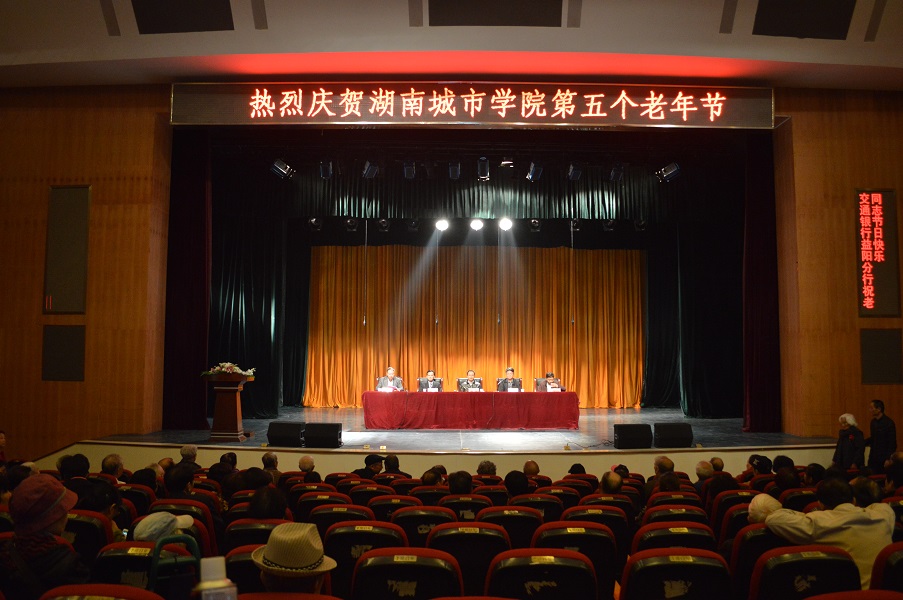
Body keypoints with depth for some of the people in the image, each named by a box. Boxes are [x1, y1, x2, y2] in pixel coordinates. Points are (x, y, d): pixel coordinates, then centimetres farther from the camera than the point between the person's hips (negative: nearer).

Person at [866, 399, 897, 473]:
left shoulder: (889, 423, -11)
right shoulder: (873, 422, 10)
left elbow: (892, 443, -13)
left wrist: (888, 459, -16)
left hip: (884, 459, -6)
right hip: (873, 458, 7)